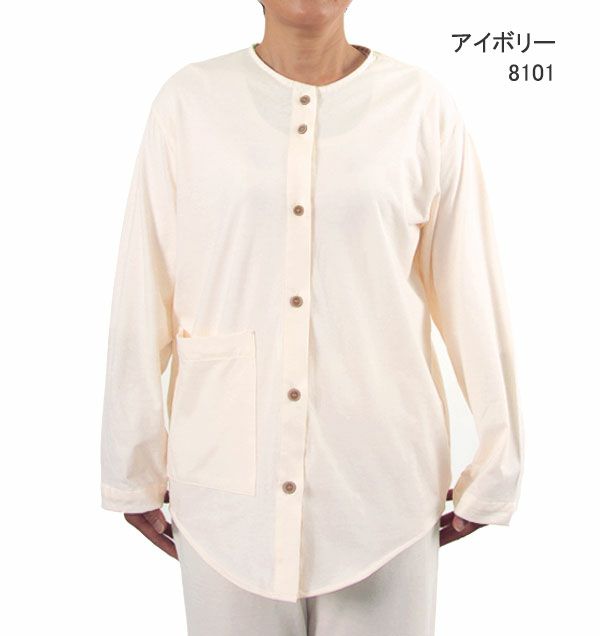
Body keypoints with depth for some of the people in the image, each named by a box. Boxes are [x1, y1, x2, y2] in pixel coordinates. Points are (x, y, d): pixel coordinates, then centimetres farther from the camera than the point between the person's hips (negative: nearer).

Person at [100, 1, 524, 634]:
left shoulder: (422, 105, -3)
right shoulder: (188, 100, -1)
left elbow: (473, 295, 1)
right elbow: (141, 298, 1)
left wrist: (494, 472, 5)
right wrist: (134, 472, 4)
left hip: (385, 481, 0)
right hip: (227, 480, 1)